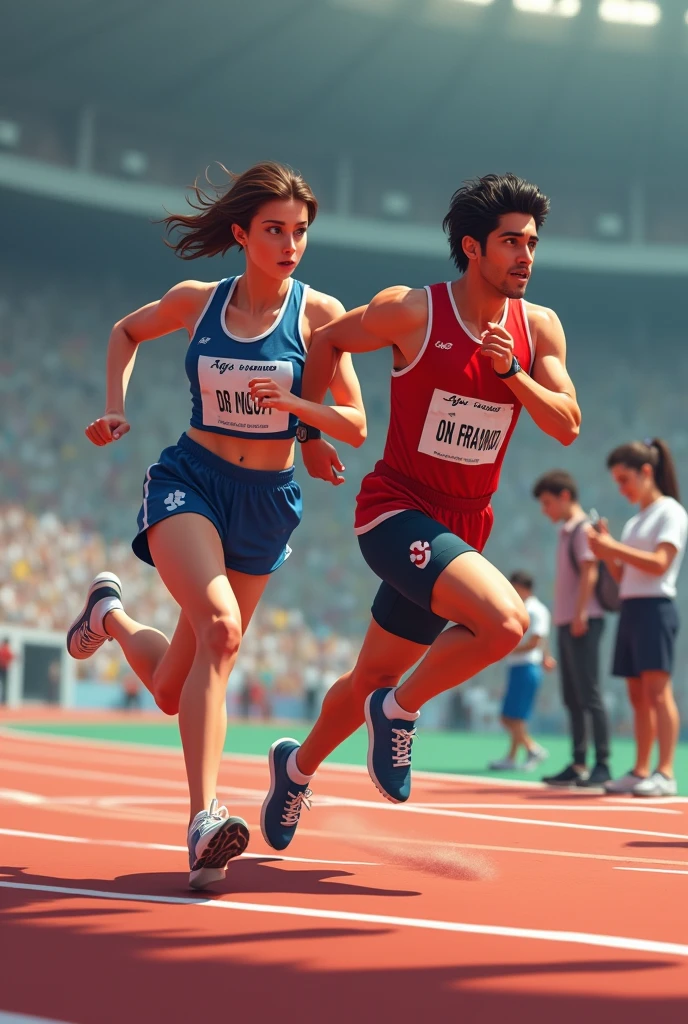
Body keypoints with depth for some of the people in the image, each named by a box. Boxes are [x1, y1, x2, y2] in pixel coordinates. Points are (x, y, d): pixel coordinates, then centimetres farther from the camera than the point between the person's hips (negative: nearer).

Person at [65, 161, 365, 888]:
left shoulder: (320, 314, -4)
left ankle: (110, 614, 35)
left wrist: (293, 401, -21)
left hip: (266, 501, 2)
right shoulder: (196, 302, -1)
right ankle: (204, 823, -30)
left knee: (173, 691, 3)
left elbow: (355, 427, -2)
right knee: (220, 625, -30)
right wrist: (115, 408, 6)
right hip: (188, 480, -2)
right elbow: (125, 332, 20)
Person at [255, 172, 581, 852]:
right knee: (506, 620, -28)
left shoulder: (539, 328, 1)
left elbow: (567, 426, -5)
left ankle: (298, 765, 43)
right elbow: (329, 339, 5)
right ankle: (399, 712, -5)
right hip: (396, 510, -6)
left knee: (373, 678, 17)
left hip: (461, 530, 6)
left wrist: (511, 373, -19)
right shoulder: (412, 311, -12)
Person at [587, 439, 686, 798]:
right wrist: (605, 551, 2)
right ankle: (640, 771, 7)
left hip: (655, 607, -8)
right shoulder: (634, 522, 20)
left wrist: (614, 547, -17)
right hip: (629, 609, 8)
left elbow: (659, 563, -15)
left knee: (656, 688, -14)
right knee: (637, 695, 6)